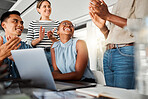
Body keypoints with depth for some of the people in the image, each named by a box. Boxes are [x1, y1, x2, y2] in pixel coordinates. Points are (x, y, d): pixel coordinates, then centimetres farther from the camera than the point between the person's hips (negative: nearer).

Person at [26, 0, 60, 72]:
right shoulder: (33, 23, 10)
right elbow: (29, 43, 4)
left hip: (53, 53, 1)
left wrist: (52, 38, -13)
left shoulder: (56, 23, 11)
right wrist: (39, 39, -14)